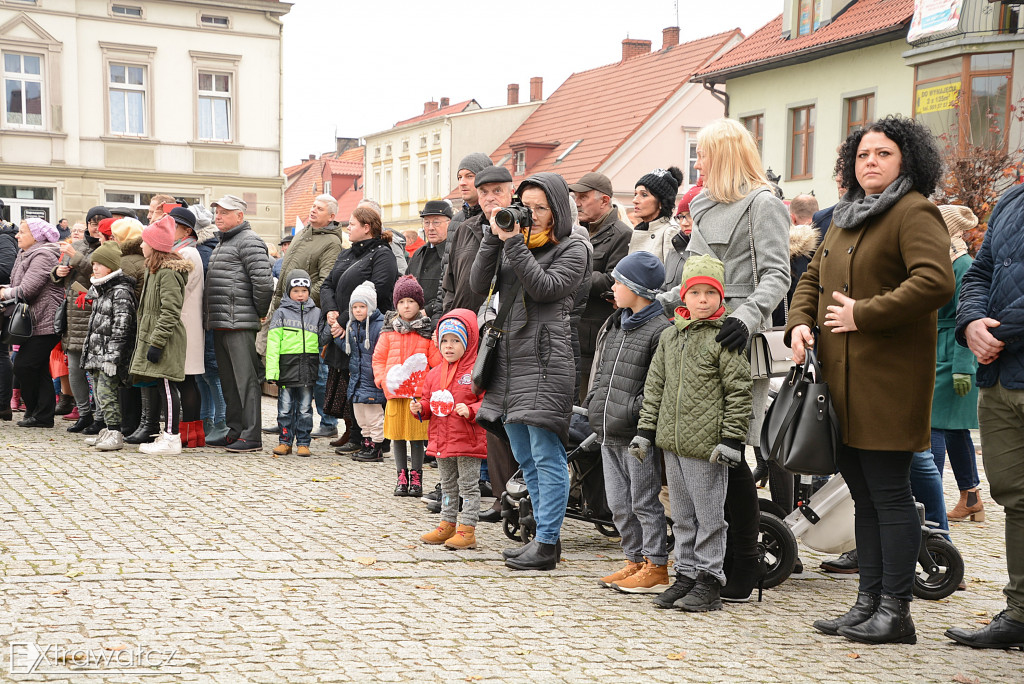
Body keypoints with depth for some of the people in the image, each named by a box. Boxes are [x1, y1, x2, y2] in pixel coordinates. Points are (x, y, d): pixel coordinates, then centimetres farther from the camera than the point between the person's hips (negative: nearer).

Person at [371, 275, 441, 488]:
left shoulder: (427, 330, 5)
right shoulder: (389, 331, 7)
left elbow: (436, 360, 4)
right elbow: (378, 358, 10)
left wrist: (439, 344, -14)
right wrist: (383, 379, -3)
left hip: (419, 391, -1)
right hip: (395, 391, 1)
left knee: (417, 434, 0)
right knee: (397, 434, 6)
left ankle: (416, 476, 12)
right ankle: (402, 475, 18)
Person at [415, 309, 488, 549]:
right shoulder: (435, 373, 10)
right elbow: (428, 402, 18)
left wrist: (470, 410, -26)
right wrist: (420, 408, -2)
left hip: (467, 440, -7)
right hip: (441, 439, 7)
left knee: (468, 485, 0)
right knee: (447, 485, 18)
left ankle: (467, 530, 4)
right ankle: (447, 525, 28)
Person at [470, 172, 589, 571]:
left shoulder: (573, 248, 0)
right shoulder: (513, 241, 16)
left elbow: (544, 288, -14)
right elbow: (479, 285, 6)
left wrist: (514, 243, -14)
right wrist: (494, 238, -3)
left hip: (545, 357, -7)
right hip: (509, 355, 7)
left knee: (546, 456, -7)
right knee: (526, 459, 12)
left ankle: (547, 545, -3)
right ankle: (543, 536, 21)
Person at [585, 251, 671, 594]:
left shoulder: (661, 330, -12)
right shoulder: (612, 325, 16)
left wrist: (636, 412, -21)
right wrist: (594, 403, 14)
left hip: (638, 436, -9)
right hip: (609, 435, 9)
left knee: (645, 502, -1)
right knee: (619, 505, 13)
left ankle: (656, 568, 9)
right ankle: (635, 561, 25)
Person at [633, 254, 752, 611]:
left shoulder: (725, 338, -8)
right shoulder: (670, 337, 12)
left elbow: (739, 392, -10)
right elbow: (655, 386, 16)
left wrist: (731, 438, -14)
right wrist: (645, 430, 12)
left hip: (707, 446, -6)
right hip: (672, 442, 7)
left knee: (709, 515, 2)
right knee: (682, 515, 15)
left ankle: (708, 582, 10)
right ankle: (686, 575, 25)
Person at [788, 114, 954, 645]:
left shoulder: (915, 212, -7)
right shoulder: (846, 218, 20)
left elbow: (936, 282, -21)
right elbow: (813, 277, 25)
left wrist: (864, 314, -17)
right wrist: (799, 321, 5)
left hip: (889, 378, -8)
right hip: (842, 377, 9)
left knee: (889, 492, -4)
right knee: (863, 493, 13)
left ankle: (895, 612, 4)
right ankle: (869, 602, 21)